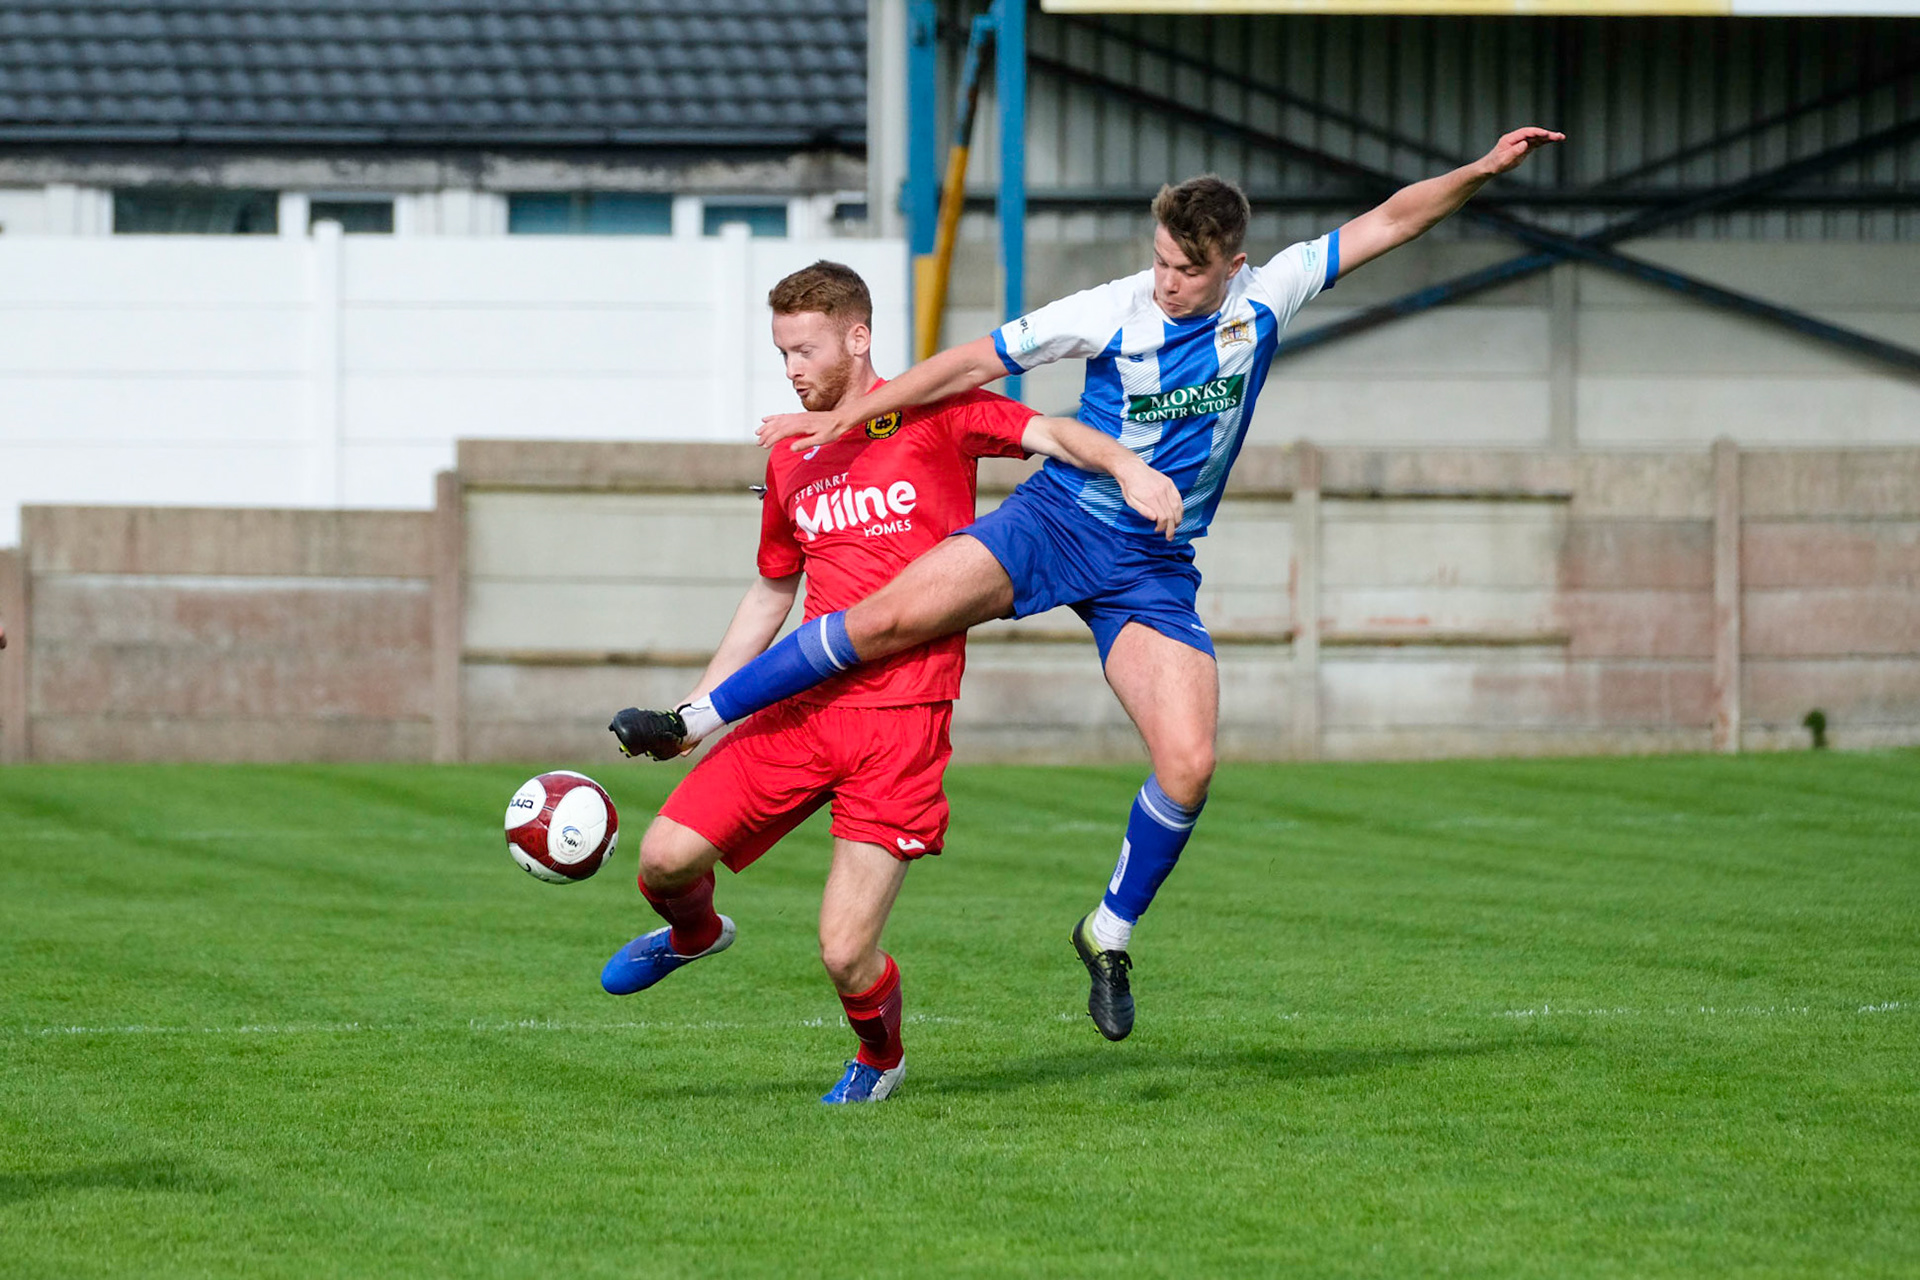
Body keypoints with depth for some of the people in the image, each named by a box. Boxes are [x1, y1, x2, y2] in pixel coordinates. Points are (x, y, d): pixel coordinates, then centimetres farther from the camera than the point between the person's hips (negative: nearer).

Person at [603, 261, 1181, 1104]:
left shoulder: (930, 415, 1)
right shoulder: (790, 461, 16)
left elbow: (1048, 434, -10)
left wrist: (1127, 467, -31)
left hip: (902, 718, -5)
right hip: (802, 708, 5)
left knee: (846, 955, -11)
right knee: (666, 858, -9)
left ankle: (880, 1057, 25)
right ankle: (695, 933, 29)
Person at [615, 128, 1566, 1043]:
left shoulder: (1264, 300, -2)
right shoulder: (1112, 314, -8)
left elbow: (1389, 222, 2)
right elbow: (976, 365, -1)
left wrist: (1481, 171, -8)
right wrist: (848, 416, 1)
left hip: (1154, 568, 2)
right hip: (1054, 520, -2)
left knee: (1188, 764, -15)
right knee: (891, 616, -22)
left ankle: (1111, 935, 7)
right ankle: (698, 720, -11)